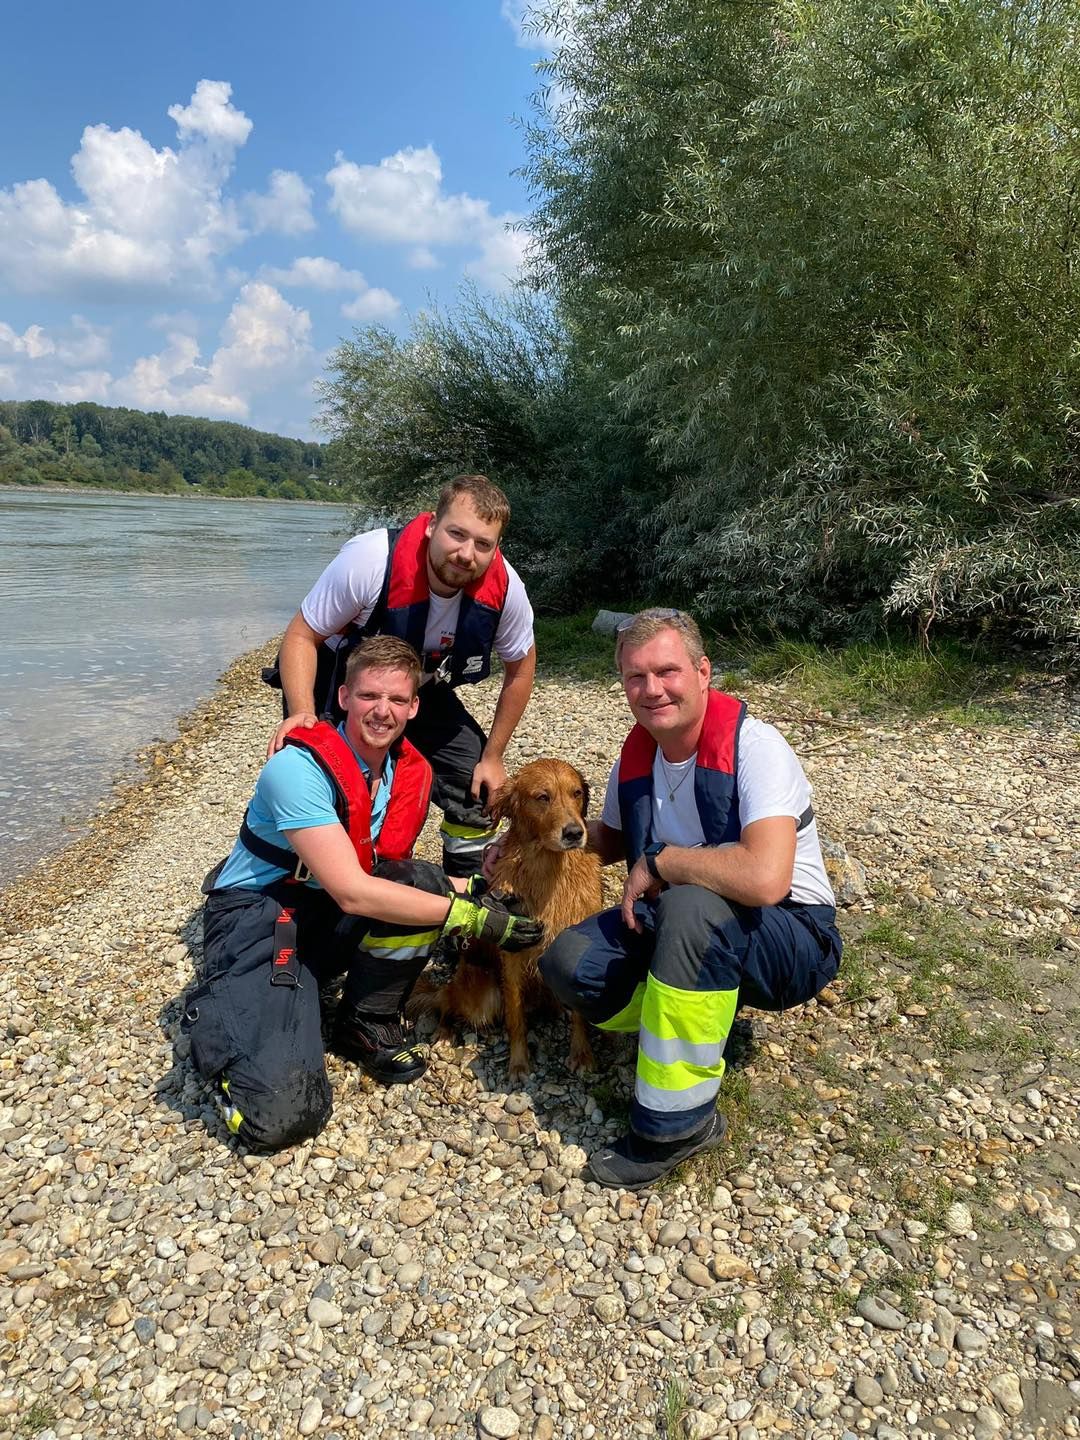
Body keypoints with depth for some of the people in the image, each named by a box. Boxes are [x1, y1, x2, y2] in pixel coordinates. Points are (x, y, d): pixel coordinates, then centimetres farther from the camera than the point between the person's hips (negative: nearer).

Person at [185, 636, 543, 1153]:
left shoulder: (412, 773, -2)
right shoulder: (297, 767, -24)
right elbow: (351, 891, -30)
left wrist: (469, 889, -7)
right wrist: (469, 915, -29)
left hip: (333, 918, 6)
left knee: (421, 884, -25)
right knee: (280, 1117, -22)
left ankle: (368, 1026, -1)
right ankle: (220, 1018, 10)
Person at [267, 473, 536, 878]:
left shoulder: (503, 587, -24)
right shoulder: (371, 560, -35)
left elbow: (520, 666, -5)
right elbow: (301, 636, -23)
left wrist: (492, 757, -4)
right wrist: (303, 713, -41)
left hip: (423, 693, 4)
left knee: (479, 790, -1)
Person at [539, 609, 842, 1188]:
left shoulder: (752, 744, -23)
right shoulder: (636, 754, -2)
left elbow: (765, 878, -38)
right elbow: (611, 841, 17)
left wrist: (657, 861, -23)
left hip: (792, 941, -6)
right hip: (685, 927, 6)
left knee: (691, 906, -37)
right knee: (568, 962, -14)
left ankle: (674, 1123, -18)